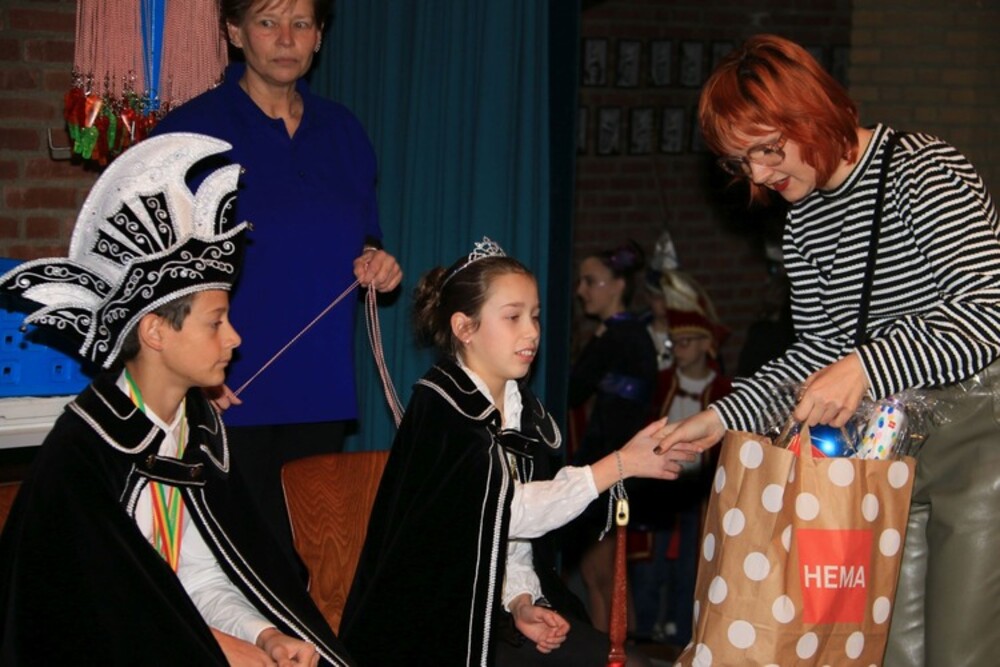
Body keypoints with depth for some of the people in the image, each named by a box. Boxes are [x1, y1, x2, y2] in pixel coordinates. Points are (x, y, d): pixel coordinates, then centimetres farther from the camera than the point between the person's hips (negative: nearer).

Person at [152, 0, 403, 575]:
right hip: (229, 393, -5)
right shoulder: (193, 129, -3)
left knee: (306, 559, 4)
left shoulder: (342, 131, 14)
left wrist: (375, 261, 2)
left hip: (321, 391, 5)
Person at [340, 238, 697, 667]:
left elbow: (515, 534, 11)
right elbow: (507, 510, -23)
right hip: (430, 620, -7)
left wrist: (521, 601, -6)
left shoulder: (522, 410, 7)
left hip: (498, 603, 7)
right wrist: (620, 464, -24)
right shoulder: (440, 410, -15)